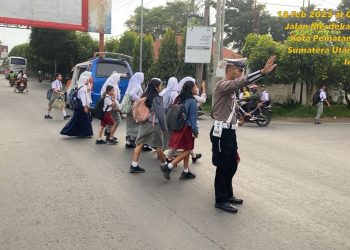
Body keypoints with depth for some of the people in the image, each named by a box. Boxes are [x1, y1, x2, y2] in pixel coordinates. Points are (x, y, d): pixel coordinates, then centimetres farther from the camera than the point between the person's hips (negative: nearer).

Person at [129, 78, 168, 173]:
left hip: (144, 123, 5)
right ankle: (164, 164, 24)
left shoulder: (144, 97, 5)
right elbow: (161, 114, -10)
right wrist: (164, 127, -3)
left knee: (139, 144, 3)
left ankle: (134, 165, 2)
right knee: (158, 146, 8)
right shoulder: (157, 99, -12)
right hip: (154, 124, -5)